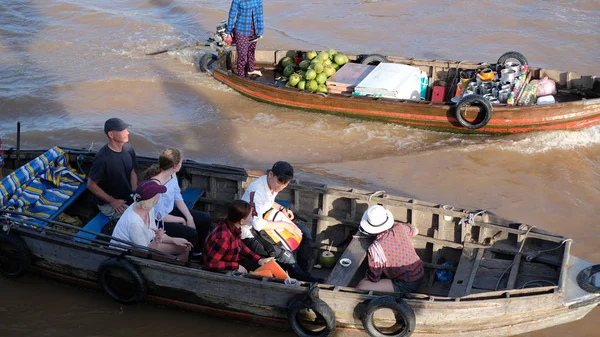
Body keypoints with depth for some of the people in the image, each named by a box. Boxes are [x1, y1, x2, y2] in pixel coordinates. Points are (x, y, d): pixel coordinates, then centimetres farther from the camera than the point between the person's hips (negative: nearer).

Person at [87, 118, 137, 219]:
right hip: (108, 203, -7)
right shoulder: (102, 158, -25)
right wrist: (112, 201, -17)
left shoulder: (128, 149, -4)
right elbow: (91, 185, -16)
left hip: (128, 198, 7)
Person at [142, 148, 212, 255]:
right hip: (158, 222, -9)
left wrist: (189, 217, -5)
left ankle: (197, 252, 26)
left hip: (170, 211, 9)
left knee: (206, 220, 6)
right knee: (191, 234, -23)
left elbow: (178, 198, 5)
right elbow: (160, 216, -26)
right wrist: (182, 220, -12)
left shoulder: (172, 174, -8)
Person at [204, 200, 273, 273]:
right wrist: (236, 266, -24)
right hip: (221, 270, -8)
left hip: (232, 260, 8)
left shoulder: (234, 226, -12)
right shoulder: (223, 237, -36)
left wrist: (258, 259, 2)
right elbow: (210, 264, -30)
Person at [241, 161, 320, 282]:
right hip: (250, 235, -9)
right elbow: (257, 224, -36)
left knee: (304, 231, 4)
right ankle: (303, 278, -1)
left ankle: (304, 270, 7)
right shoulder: (257, 191, -32)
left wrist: (282, 209, -1)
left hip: (265, 223, 9)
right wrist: (285, 225, -27)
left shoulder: (273, 184, -4)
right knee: (285, 256, -24)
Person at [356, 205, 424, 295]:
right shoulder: (400, 228, -9)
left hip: (406, 286, -8)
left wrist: (367, 276, 10)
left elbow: (374, 278, -12)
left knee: (360, 287, -15)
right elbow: (415, 231, 18)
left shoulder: (375, 248, -24)